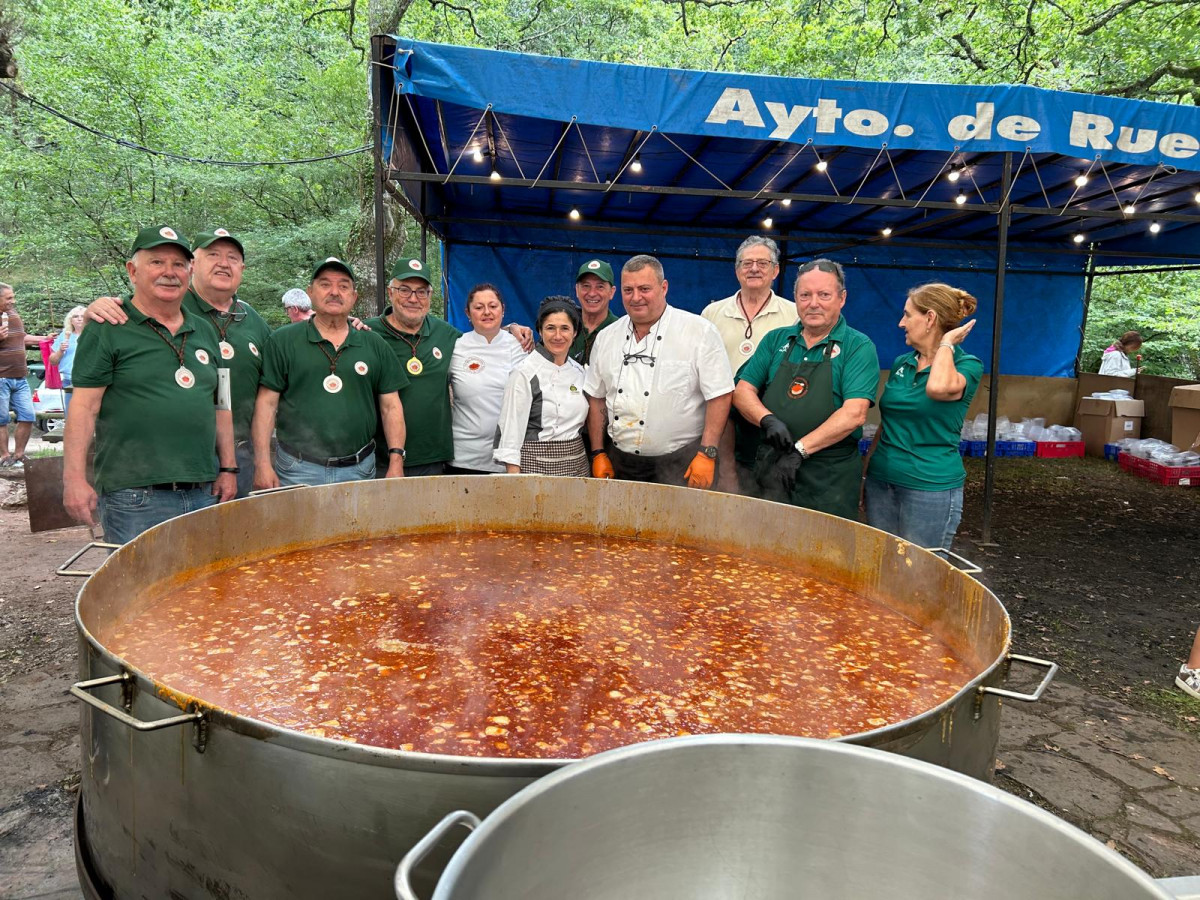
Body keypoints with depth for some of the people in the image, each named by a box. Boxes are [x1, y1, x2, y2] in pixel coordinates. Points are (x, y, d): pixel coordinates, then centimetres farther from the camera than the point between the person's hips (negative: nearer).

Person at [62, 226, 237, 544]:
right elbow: (84, 407, -6)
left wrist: (227, 469, 13)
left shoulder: (204, 333, 15)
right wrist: (74, 478, -12)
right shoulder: (107, 330, -2)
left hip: (204, 493, 5)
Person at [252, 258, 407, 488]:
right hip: (298, 471, -2)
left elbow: (391, 407, 8)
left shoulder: (375, 345, 8)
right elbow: (267, 404, 0)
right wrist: (262, 463, -6)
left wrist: (396, 462, 0)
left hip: (359, 469, 2)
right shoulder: (283, 341, 3)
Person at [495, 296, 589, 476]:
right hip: (537, 466, -5)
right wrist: (514, 480, -14)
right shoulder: (525, 372, -9)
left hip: (577, 465, 5)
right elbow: (511, 429, -11)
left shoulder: (578, 370, 8)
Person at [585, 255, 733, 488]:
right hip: (620, 464, 4)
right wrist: (598, 453, 8)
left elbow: (719, 396, -10)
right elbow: (596, 397, 12)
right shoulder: (606, 337, 7)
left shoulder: (700, 332, -7)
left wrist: (707, 454, -15)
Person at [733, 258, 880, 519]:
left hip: (829, 480, -3)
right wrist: (767, 419, -14)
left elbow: (854, 414, -14)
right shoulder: (776, 340, 10)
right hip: (770, 469, 3)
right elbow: (742, 392, 6)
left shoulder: (859, 347, -3)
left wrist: (800, 449, -20)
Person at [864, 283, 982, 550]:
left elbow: (939, 387, -32)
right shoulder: (901, 363, 10)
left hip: (931, 488, -5)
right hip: (881, 482, 6)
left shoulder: (967, 365, -7)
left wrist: (947, 343, -16)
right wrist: (866, 469, 15)